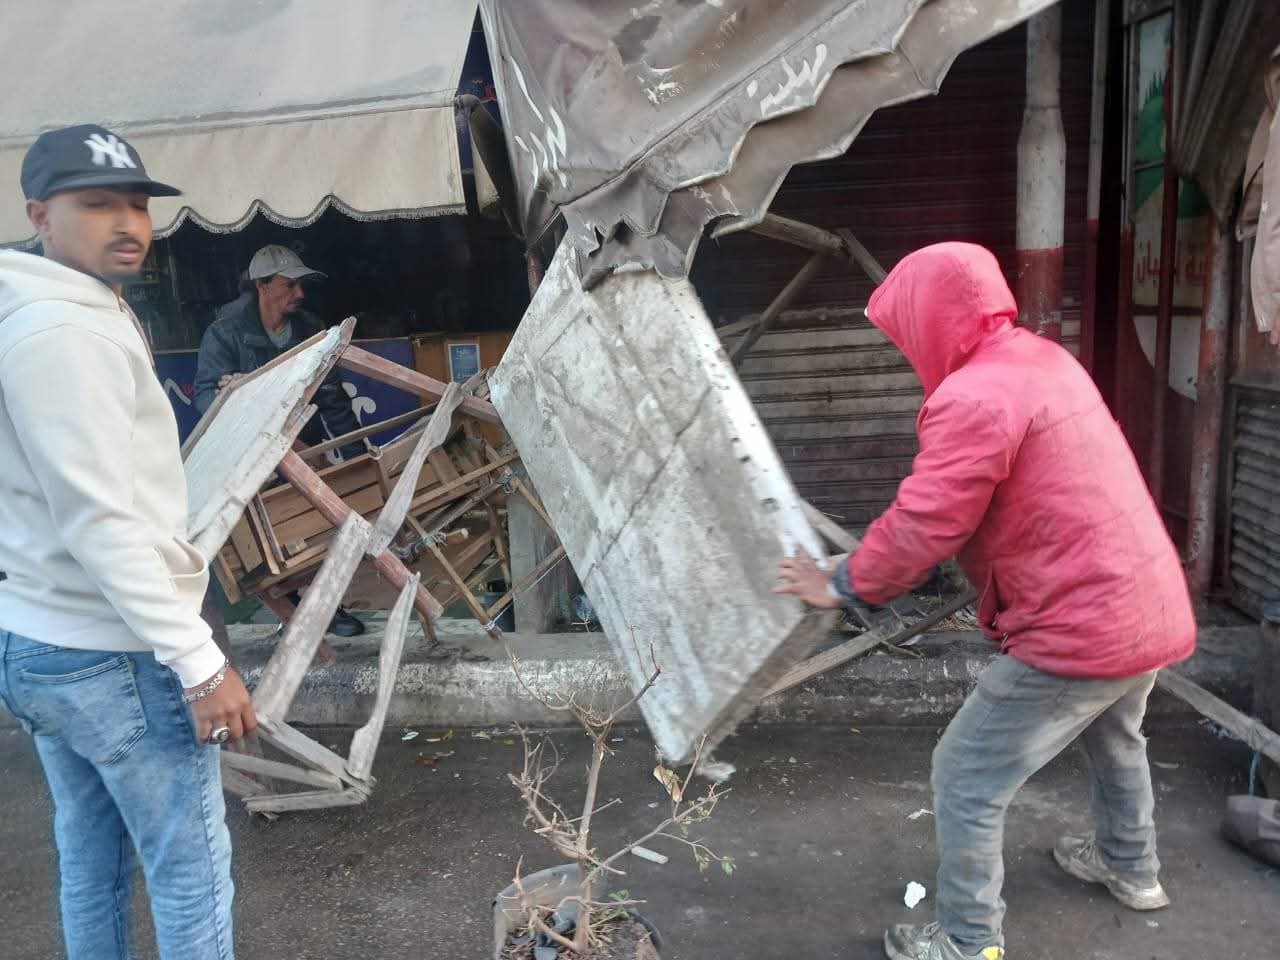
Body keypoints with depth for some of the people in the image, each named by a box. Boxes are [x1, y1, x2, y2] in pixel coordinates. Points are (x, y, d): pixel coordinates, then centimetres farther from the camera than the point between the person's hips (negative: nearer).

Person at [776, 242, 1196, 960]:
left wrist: (844, 586, -6)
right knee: (1115, 738, 35)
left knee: (965, 782, 4)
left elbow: (922, 525, -22)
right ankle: (1131, 868, 57)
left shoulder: (974, 397, -22)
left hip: (1080, 629, -10)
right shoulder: (1048, 359, 8)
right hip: (1150, 605, 10)